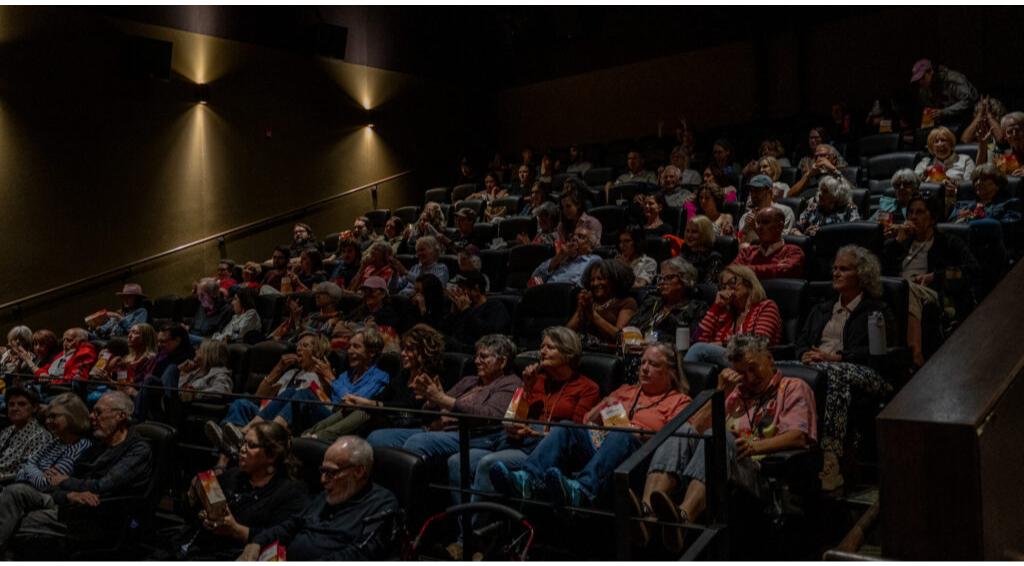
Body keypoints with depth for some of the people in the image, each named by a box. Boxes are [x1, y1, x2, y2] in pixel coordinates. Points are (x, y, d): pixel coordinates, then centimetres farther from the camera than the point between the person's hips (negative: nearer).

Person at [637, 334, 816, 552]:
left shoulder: (793, 387, 19)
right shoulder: (736, 392, 33)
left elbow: (798, 437, -2)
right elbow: (697, 428, 19)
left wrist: (755, 447, -18)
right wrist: (721, 393, 9)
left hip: (759, 474, -4)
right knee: (683, 431, -23)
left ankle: (683, 516, -59)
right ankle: (646, 510, -48)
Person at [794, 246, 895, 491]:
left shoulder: (877, 311, 17)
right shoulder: (822, 310, 34)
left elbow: (873, 351, 1)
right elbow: (801, 342, 22)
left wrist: (834, 357, -12)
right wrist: (806, 355, -2)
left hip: (864, 374, -3)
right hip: (815, 366, 4)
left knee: (832, 373, -40)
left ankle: (829, 460, -47)